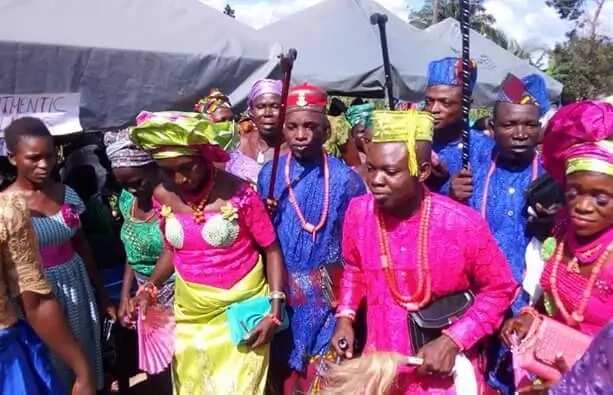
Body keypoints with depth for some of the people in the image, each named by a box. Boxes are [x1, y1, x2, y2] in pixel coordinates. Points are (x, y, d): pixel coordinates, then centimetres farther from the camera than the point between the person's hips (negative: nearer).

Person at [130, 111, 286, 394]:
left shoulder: (239, 193, -16)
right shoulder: (163, 197, -3)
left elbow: (271, 249, -9)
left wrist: (275, 309, -15)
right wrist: (149, 288, -3)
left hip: (242, 307, -4)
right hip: (190, 311, 4)